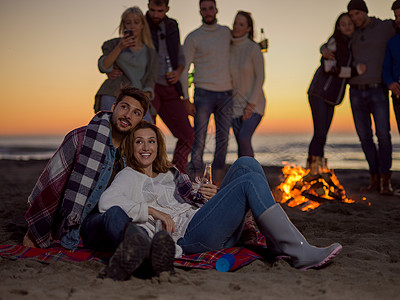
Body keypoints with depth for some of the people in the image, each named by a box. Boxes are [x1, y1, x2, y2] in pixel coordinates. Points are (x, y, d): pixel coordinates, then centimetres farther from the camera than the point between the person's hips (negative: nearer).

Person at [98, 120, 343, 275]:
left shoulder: (169, 173, 30)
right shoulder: (129, 176, 7)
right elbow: (107, 202, -14)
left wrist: (209, 195, 4)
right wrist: (154, 211, -19)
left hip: (220, 231, 8)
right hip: (188, 233, -7)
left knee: (246, 164, -10)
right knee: (252, 181, -22)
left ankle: (279, 244, -16)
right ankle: (301, 253, -26)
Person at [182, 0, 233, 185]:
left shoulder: (227, 32, 12)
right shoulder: (193, 37, 1)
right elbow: (184, 69, -2)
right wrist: (185, 98, -8)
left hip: (226, 94, 4)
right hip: (204, 93, -4)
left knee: (223, 138, 5)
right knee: (199, 137, -5)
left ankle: (218, 182, 15)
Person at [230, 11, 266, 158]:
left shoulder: (253, 48, -11)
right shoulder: (229, 49, 4)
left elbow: (260, 77, -11)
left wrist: (251, 105, -15)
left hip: (254, 104, -4)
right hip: (236, 104, 4)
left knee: (244, 138, -20)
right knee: (241, 146, 4)